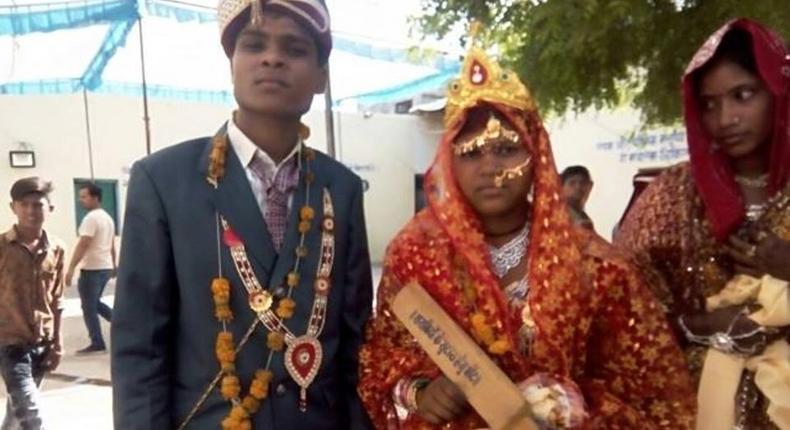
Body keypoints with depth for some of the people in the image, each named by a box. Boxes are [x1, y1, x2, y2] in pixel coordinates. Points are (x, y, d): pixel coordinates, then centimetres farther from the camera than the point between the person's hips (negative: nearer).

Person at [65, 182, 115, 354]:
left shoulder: (91, 218, -15)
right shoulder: (108, 217, 14)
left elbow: (82, 245, -22)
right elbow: (112, 245, 20)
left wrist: (70, 268, -24)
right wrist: (113, 265, 28)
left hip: (91, 269, -9)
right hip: (105, 267, 9)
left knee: (89, 307, 1)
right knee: (95, 303, 21)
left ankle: (97, 343, 6)